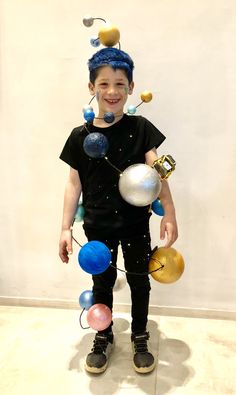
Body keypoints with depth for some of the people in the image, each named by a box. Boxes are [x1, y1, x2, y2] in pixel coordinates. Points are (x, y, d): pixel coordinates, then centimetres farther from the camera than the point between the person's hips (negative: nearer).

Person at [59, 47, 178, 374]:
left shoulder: (141, 128, -6)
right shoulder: (80, 135, -4)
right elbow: (74, 184, -1)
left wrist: (169, 213, -22)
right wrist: (66, 228, -1)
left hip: (136, 223, 0)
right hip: (98, 225, 1)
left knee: (139, 280, 15)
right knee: (102, 283, 16)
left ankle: (140, 339, 38)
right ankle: (103, 339, 40)